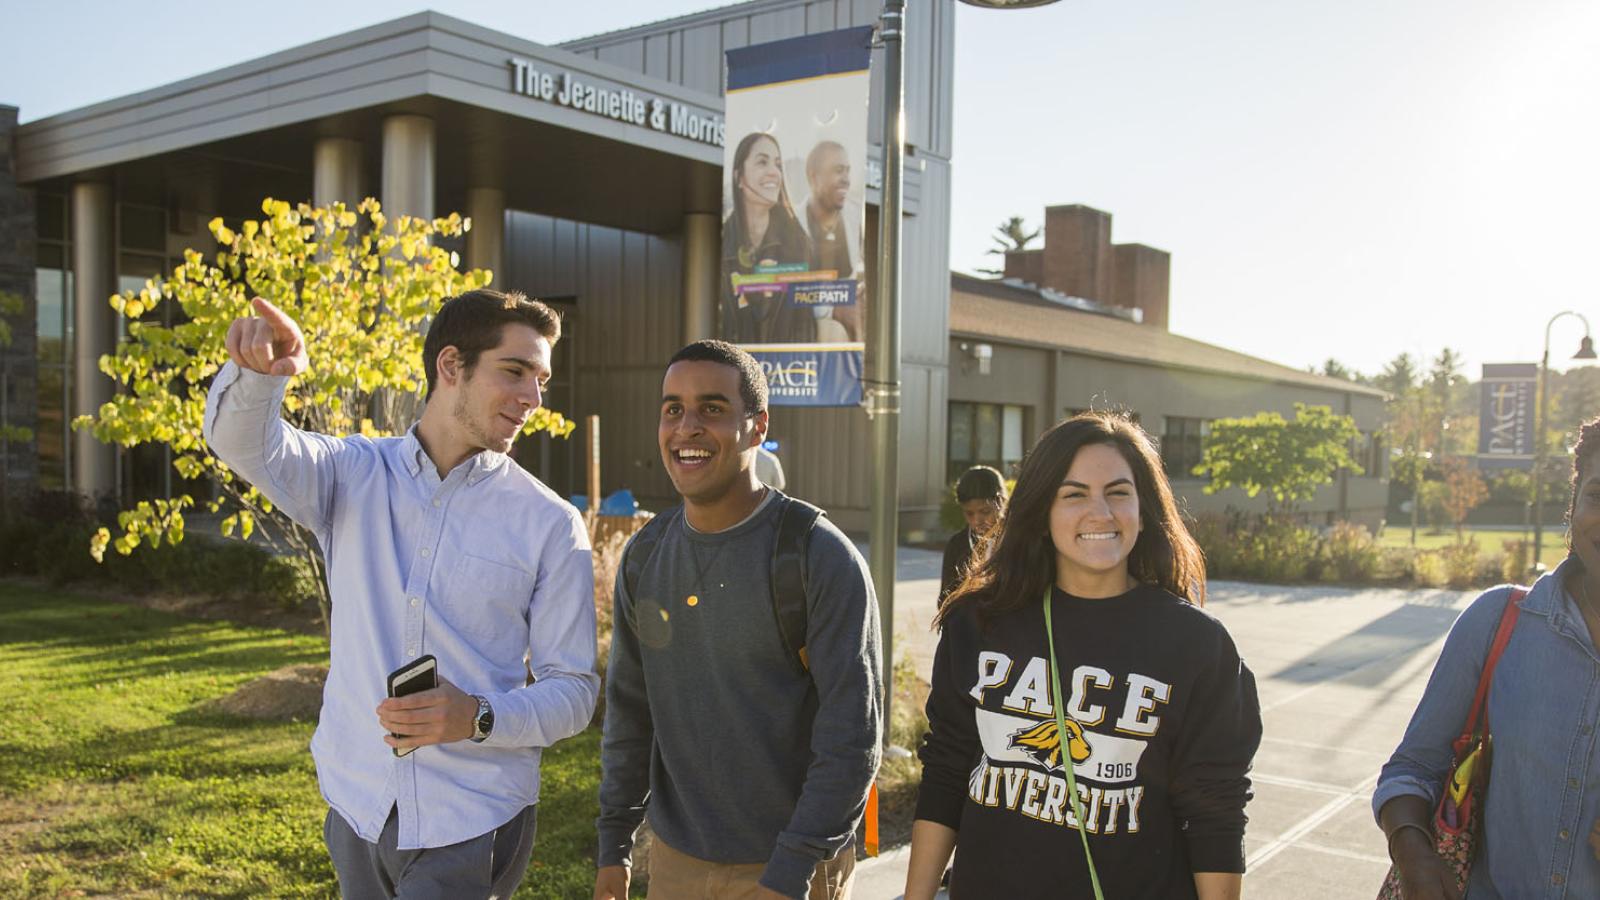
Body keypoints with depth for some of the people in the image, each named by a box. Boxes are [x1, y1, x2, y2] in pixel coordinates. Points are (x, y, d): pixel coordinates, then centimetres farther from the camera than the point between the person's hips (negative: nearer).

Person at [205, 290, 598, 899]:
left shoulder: (550, 523, -8)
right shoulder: (354, 475, -1)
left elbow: (573, 690, -6)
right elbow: (243, 441, -18)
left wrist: (478, 718, -24)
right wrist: (257, 369, -40)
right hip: (358, 808, 3)